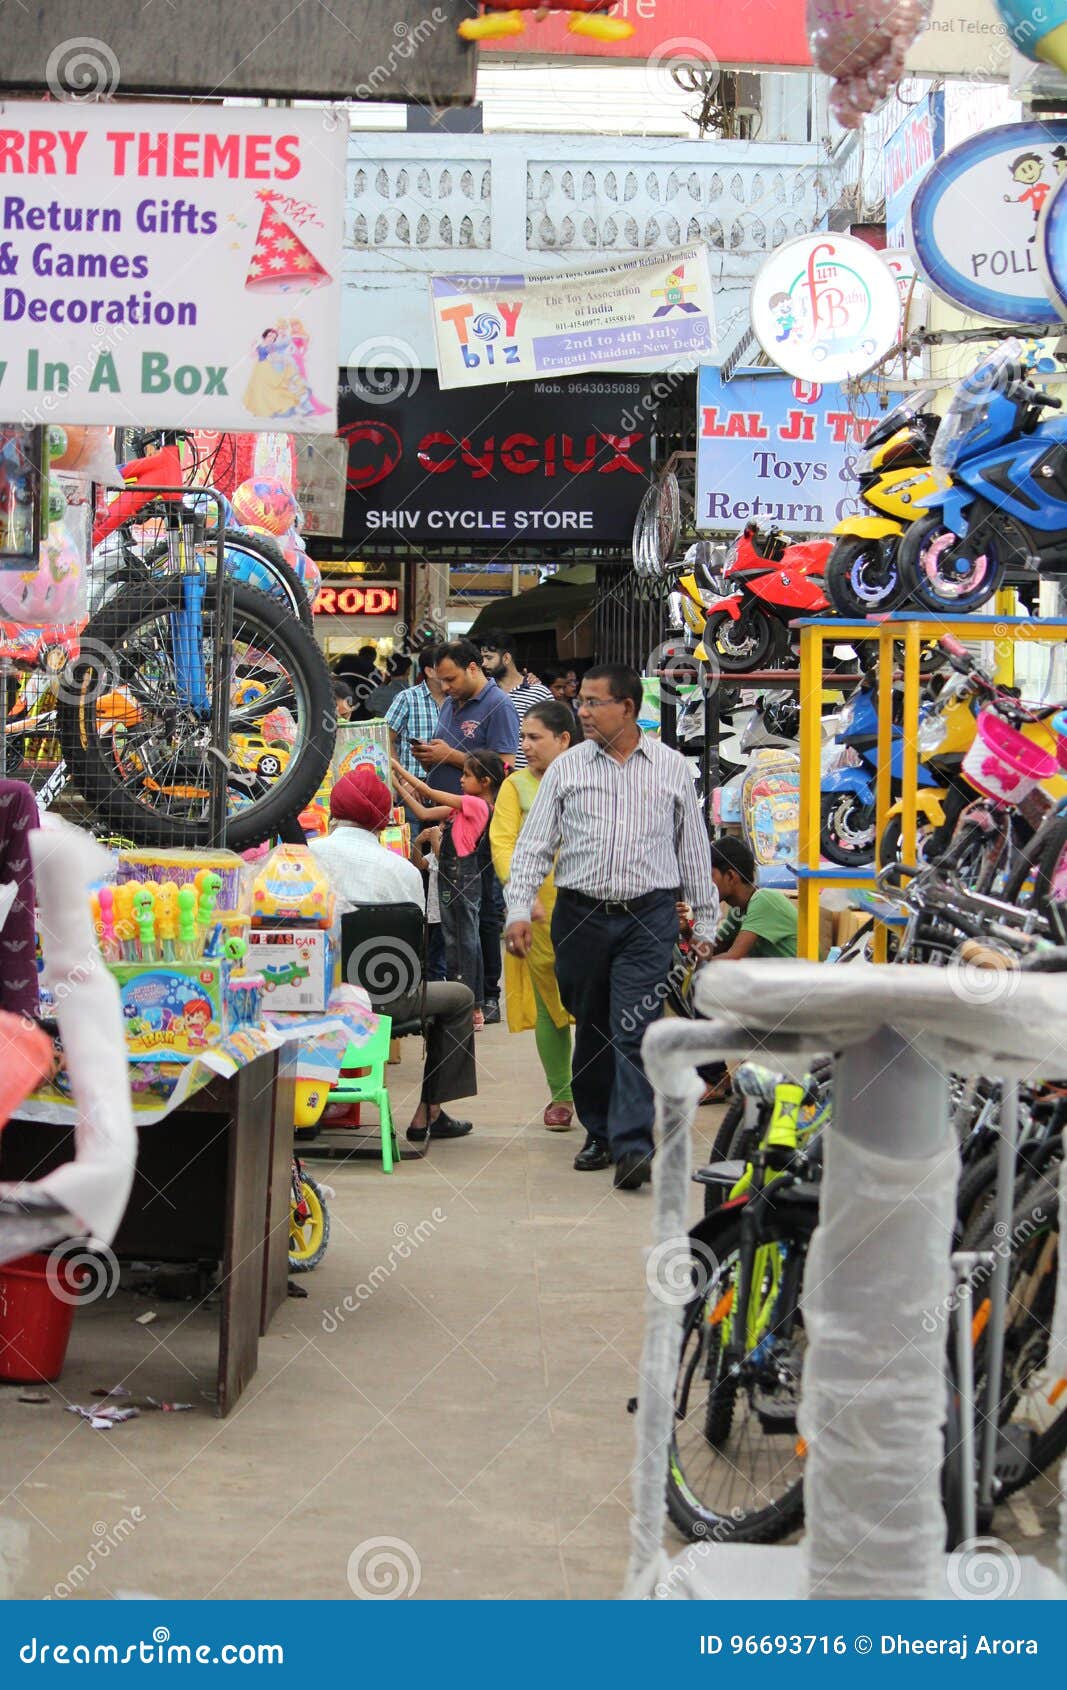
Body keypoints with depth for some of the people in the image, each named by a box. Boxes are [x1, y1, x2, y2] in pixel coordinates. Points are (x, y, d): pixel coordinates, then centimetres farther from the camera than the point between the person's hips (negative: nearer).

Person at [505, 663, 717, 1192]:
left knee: (634, 1032, -12)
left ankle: (633, 1147, -16)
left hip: (648, 918, -2)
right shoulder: (567, 768, 6)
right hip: (580, 916, 2)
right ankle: (600, 1134, 23)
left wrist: (704, 923, 10)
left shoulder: (672, 768, 5)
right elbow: (534, 844, 5)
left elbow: (694, 850, 11)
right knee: (591, 1031, 10)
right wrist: (519, 911, -6)